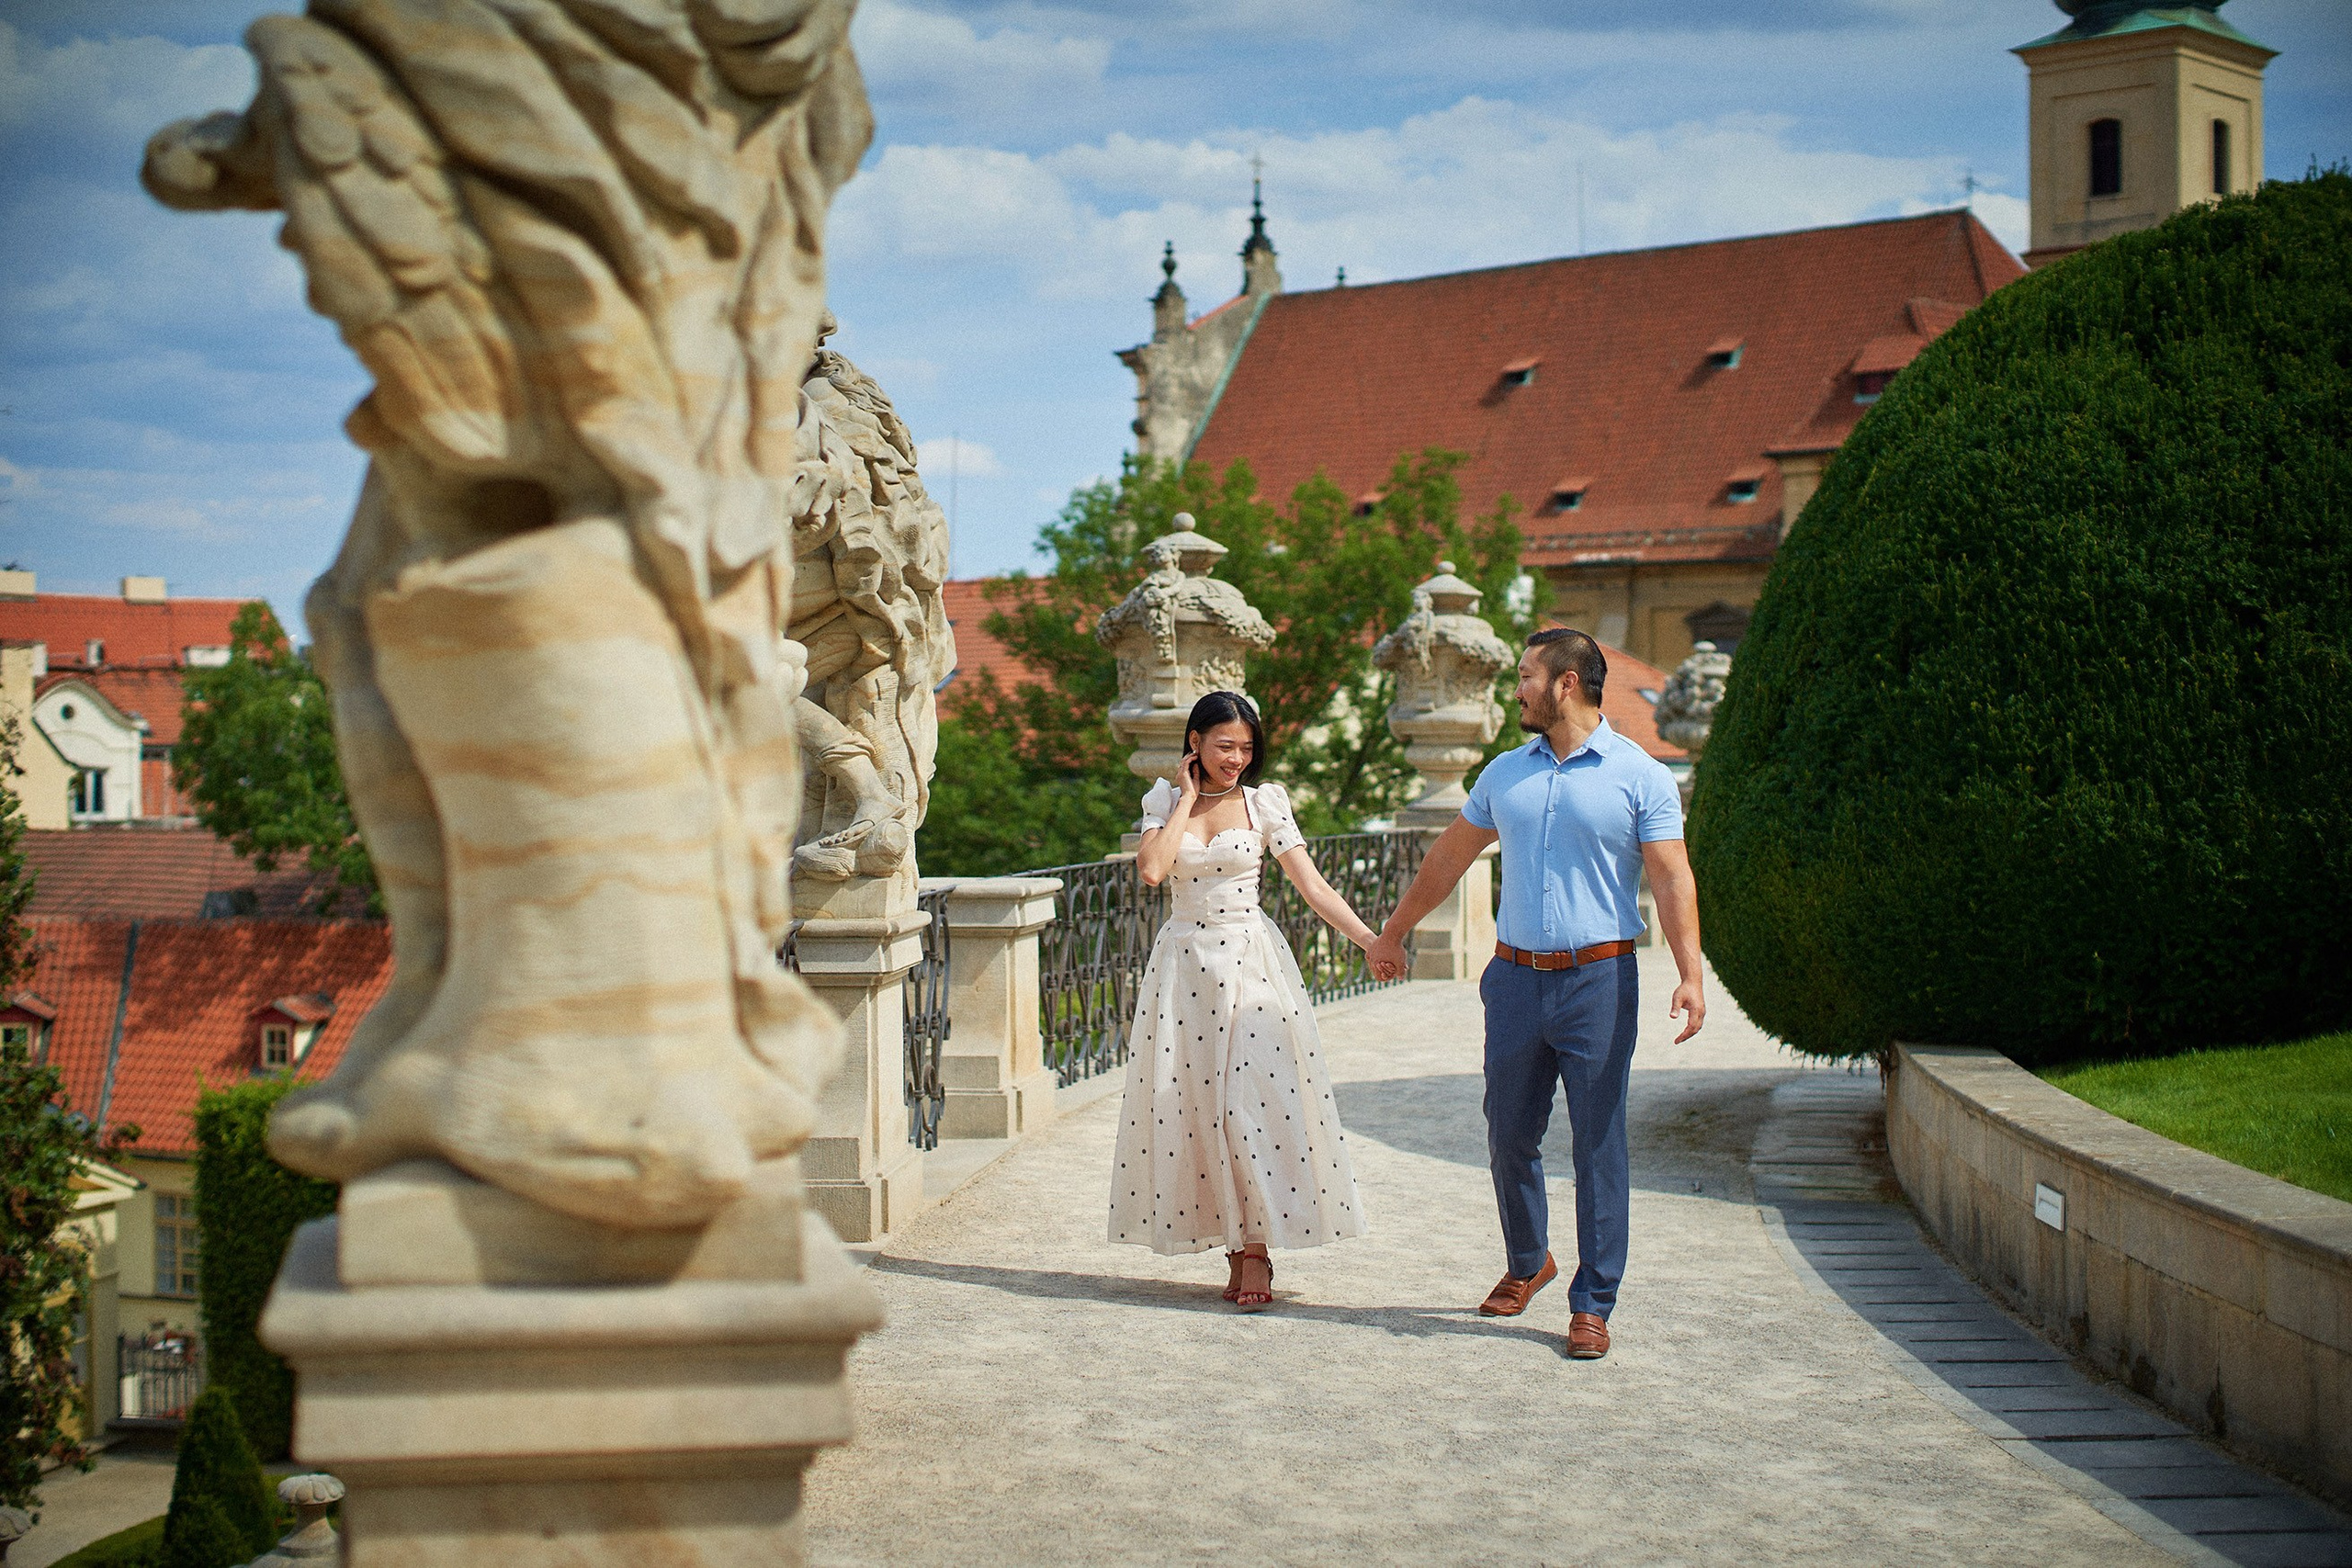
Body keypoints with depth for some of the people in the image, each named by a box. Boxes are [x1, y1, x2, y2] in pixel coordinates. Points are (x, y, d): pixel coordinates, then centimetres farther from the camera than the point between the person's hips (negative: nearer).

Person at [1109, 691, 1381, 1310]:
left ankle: (1256, 1250, -7)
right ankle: (1233, 1248, 10)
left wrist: (1372, 941, -11)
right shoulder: (1164, 801, 5)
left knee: (1257, 1097, -10)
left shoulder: (1264, 802, 1)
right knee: (1196, 1104, 1)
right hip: (1185, 965, 2)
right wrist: (1188, 798, -7)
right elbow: (1152, 869, -14)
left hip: (1253, 960, -2)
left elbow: (1314, 887, -2)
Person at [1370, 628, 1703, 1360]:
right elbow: (1450, 855, 22)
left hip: (1598, 978, -4)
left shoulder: (1641, 776, -2)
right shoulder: (1505, 773, 11)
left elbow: (1672, 880, -8)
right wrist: (1394, 932, 27)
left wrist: (1691, 975, -20)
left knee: (1599, 1147, -2)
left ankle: (1592, 1305, 5)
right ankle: (1526, 1263, 33)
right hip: (1516, 977, 4)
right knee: (1509, 1135, 10)